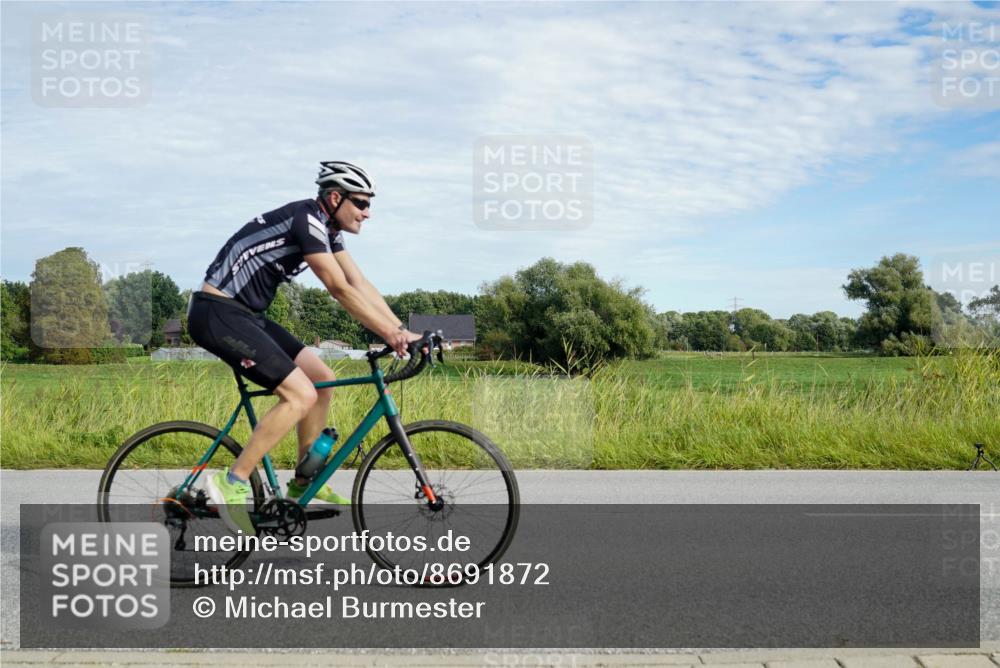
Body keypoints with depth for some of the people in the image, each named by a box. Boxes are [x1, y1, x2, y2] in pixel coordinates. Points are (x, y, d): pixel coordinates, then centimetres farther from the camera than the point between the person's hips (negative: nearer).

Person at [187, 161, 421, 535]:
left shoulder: (328, 228, 12)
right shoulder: (307, 218, -17)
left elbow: (361, 285, 9)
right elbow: (340, 290, -21)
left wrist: (402, 331, 1)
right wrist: (389, 333, -18)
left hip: (244, 315, 10)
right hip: (217, 313, -10)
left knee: (322, 380, 8)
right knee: (301, 394, -18)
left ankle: (304, 484, 18)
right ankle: (232, 483, -12)